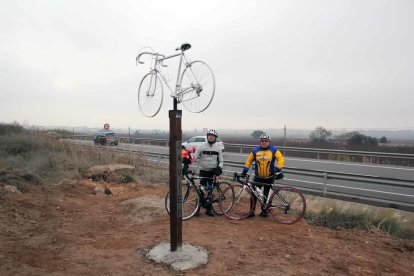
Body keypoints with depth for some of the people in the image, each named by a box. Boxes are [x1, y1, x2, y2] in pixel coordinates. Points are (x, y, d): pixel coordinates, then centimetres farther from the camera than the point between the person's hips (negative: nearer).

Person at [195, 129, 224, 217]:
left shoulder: (218, 148, 5)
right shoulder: (201, 146, -2)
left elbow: (220, 160, 9)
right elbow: (196, 157, -1)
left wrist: (219, 167, -7)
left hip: (213, 172, 2)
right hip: (203, 171, -2)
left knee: (210, 191, 7)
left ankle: (208, 209, 16)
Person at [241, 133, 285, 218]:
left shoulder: (274, 150, -5)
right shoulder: (255, 150, -1)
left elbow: (280, 158, -11)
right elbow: (249, 160, 6)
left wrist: (278, 169, -23)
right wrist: (245, 170, 2)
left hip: (269, 178, -1)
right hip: (258, 177, 1)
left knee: (266, 195, 10)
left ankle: (264, 211, 24)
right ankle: (252, 211, 7)